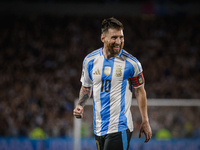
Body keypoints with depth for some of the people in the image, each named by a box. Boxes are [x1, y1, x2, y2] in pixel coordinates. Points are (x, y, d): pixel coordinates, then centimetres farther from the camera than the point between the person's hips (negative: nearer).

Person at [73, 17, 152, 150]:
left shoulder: (131, 63, -6)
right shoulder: (90, 60, 4)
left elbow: (140, 91, 4)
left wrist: (145, 122, 4)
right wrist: (80, 106, 1)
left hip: (120, 128, -5)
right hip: (99, 128, 5)